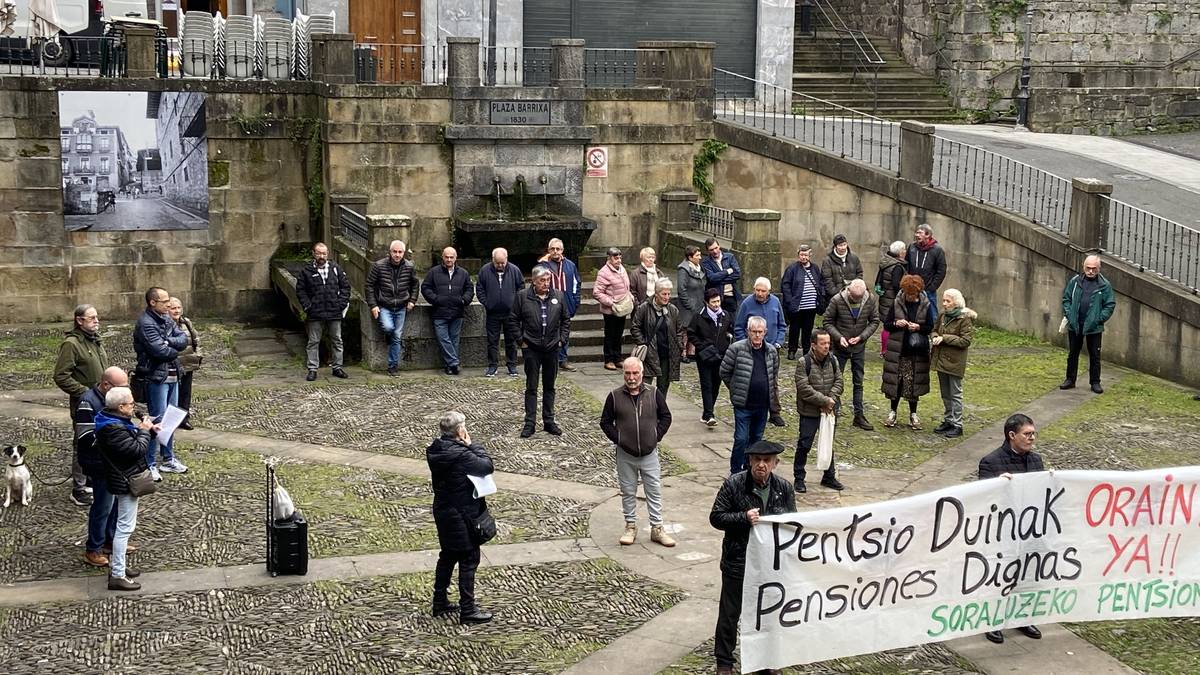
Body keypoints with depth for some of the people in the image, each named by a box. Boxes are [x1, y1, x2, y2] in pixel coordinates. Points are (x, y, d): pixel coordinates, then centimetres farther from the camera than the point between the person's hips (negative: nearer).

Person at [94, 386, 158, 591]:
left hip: (127, 478, 11)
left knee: (125, 526, 21)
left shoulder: (117, 421, 6)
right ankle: (117, 576, 0)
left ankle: (116, 566, 32)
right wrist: (145, 431, -13)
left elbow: (131, 442, 16)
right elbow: (137, 450, -27)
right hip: (126, 482, -11)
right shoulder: (114, 429, -26)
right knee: (125, 527, -5)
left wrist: (148, 430, 2)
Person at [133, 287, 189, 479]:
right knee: (158, 420, -7)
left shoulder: (166, 319, 11)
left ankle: (168, 459, 27)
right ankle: (149, 464, 0)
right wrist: (175, 350, -4)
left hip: (172, 376, 9)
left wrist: (168, 342, -16)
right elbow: (160, 351, -23)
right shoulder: (145, 323, -16)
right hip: (156, 377, -9)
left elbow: (183, 340, 3)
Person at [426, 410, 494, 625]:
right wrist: (472, 445, -12)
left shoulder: (435, 450, 0)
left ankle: (440, 603, 30)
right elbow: (488, 466, -19)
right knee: (469, 560, 2)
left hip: (442, 509, 9)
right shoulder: (459, 455, -27)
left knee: (448, 556, 21)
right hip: (462, 514, -9)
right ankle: (468, 610, 8)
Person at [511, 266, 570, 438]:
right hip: (531, 348, -3)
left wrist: (562, 338, 4)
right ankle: (529, 423, 7)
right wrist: (521, 340, -4)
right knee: (531, 386, 2)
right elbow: (513, 319, 1)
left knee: (549, 386, 11)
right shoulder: (522, 296, -5)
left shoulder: (558, 296, 3)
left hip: (552, 348, 3)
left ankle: (549, 421, 19)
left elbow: (566, 320, 13)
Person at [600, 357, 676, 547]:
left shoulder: (654, 394, -3)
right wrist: (617, 439, -6)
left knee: (654, 492, 5)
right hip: (625, 455, 0)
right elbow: (605, 422, 4)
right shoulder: (615, 396, -4)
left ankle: (657, 528, 15)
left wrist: (657, 436, -2)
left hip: (649, 453, 0)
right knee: (628, 492, 10)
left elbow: (666, 417, 7)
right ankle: (630, 527, 23)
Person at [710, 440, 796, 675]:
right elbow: (716, 517, -9)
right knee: (730, 612, 8)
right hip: (737, 561, -3)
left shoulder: (785, 488, -2)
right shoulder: (734, 484, -11)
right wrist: (744, 518, -23)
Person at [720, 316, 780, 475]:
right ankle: (736, 472, 6)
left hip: (763, 405, 5)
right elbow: (724, 372, -1)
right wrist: (735, 389, 5)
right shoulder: (736, 348, -12)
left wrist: (774, 393, 14)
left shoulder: (771, 351, 2)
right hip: (743, 404, -5)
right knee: (741, 439, -6)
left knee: (756, 438, 14)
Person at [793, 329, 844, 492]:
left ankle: (829, 476, 29)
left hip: (828, 411, 5)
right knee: (804, 445, 2)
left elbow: (839, 382, 2)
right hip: (809, 412, -5)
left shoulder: (833, 361, 2)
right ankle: (799, 479, 13)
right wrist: (824, 401, -20)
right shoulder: (804, 363, -15)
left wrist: (831, 400, -15)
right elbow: (804, 388, -20)